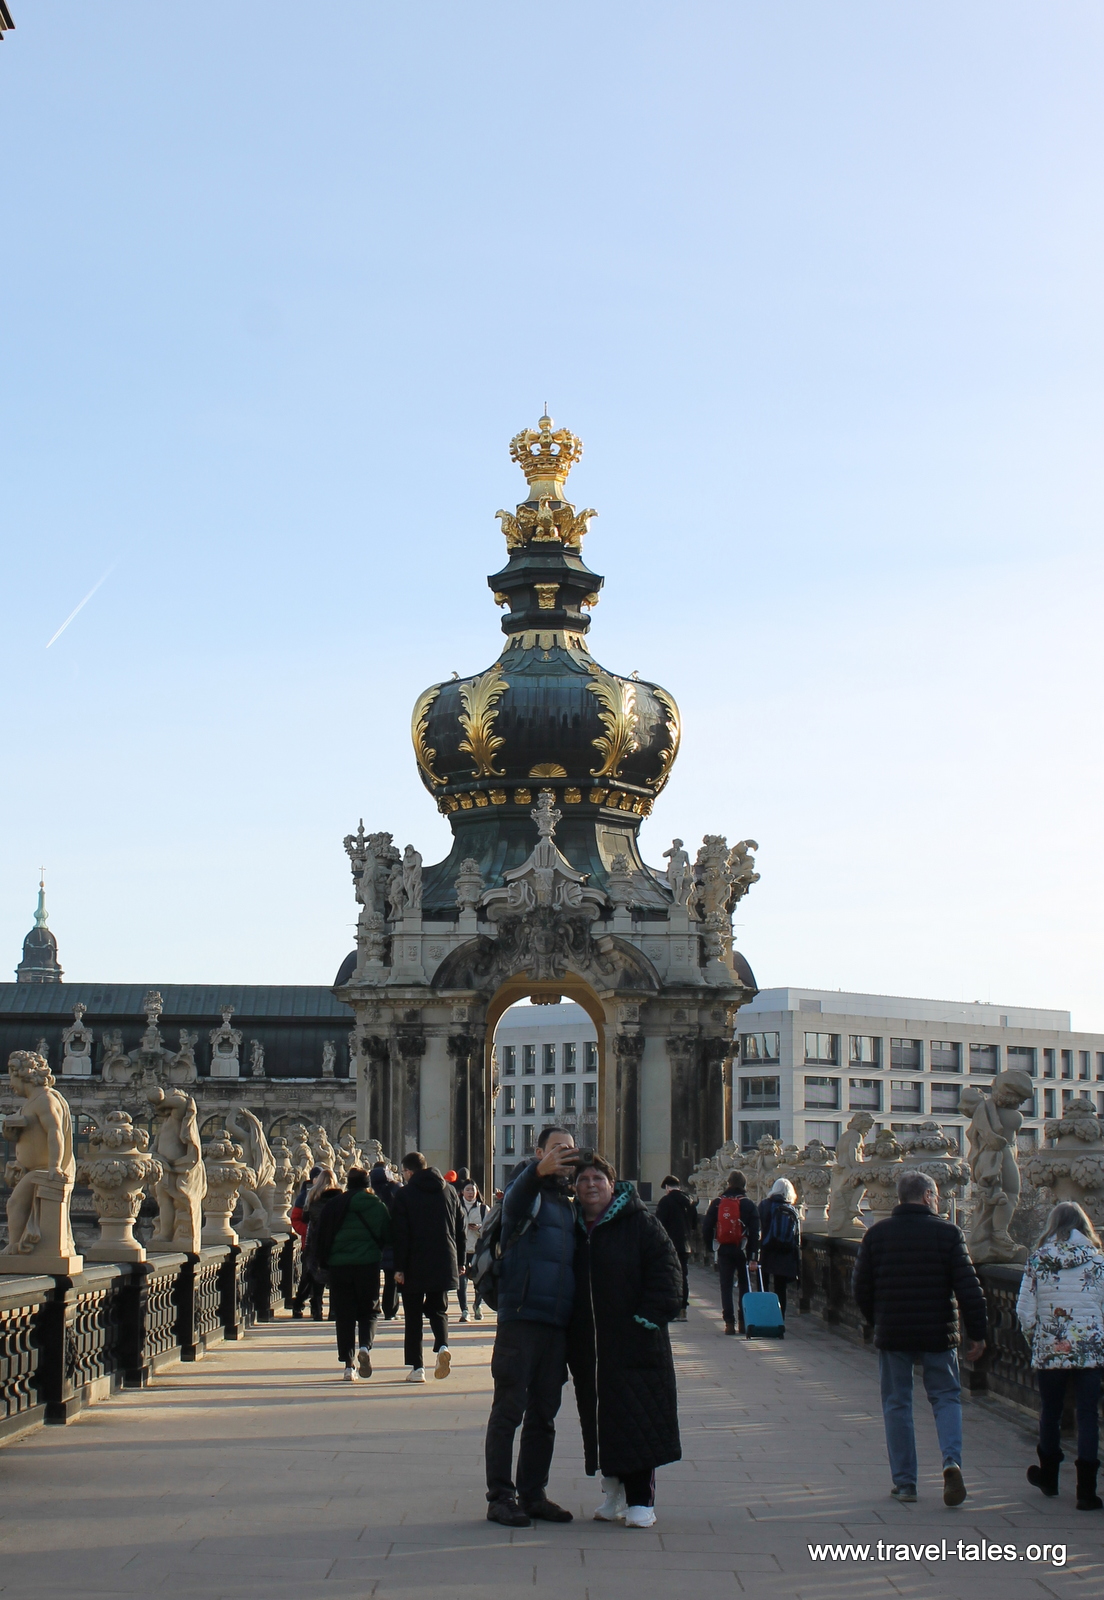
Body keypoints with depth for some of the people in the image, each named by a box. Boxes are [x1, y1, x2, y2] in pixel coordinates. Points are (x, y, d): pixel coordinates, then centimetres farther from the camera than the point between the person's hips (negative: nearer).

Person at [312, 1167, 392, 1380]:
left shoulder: (333, 1206, 4)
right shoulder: (376, 1205, 2)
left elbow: (321, 1242, 5)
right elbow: (387, 1237, 4)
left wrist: (324, 1264, 13)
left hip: (338, 1266, 1)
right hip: (368, 1265, -1)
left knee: (344, 1315, 6)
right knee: (369, 1310, 13)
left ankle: (349, 1365, 2)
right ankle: (365, 1346, -14)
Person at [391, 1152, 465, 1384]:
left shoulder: (404, 1195, -5)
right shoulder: (448, 1191, 8)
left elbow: (400, 1234, -10)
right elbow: (460, 1228, 10)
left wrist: (399, 1267, -8)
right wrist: (460, 1261, 16)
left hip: (414, 1266, -3)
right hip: (443, 1264, 3)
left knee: (413, 1315, 5)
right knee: (438, 1308, 15)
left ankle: (416, 1367, 0)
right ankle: (442, 1345, -13)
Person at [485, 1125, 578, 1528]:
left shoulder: (569, 1205, 19)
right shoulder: (529, 1194, -2)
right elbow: (515, 1201, -27)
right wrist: (540, 1170, -49)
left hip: (558, 1324, 7)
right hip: (521, 1317, -7)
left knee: (544, 1415, 11)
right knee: (509, 1410, -3)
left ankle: (533, 1495, 19)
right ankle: (500, 1498, 1)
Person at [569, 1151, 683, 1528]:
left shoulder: (640, 1223, -3)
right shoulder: (572, 1228, 11)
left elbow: (666, 1270, -7)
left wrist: (649, 1316, -15)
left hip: (634, 1343, -5)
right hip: (588, 1348, 5)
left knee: (636, 1419, -5)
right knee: (600, 1422, 8)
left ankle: (641, 1501, 0)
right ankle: (615, 1493, 19)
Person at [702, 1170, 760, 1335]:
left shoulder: (718, 1203, 3)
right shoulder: (749, 1204, -2)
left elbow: (706, 1228, 2)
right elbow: (755, 1230, -8)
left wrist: (710, 1246, 11)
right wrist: (752, 1253, -7)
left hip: (723, 1249, 1)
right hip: (742, 1250, -1)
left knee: (726, 1286, 4)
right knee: (744, 1286, 10)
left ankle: (729, 1322, -2)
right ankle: (743, 1321, 9)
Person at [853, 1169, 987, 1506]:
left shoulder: (876, 1234, 2)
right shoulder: (948, 1232, -4)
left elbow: (861, 1288, 5)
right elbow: (968, 1287, -7)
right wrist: (976, 1333, -1)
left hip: (892, 1334, 1)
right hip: (938, 1333, -1)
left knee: (897, 1404, 10)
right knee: (946, 1398, 12)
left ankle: (904, 1483, 9)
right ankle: (951, 1461, -11)